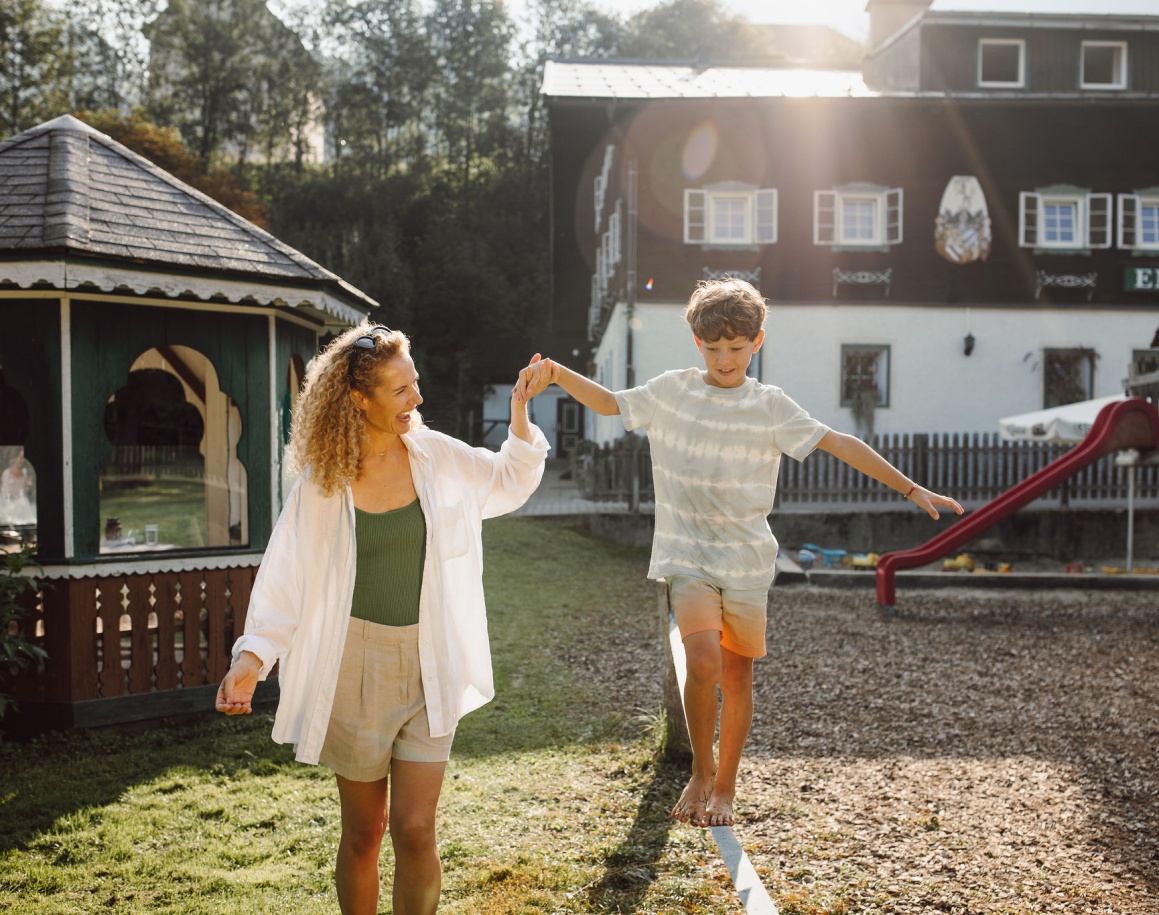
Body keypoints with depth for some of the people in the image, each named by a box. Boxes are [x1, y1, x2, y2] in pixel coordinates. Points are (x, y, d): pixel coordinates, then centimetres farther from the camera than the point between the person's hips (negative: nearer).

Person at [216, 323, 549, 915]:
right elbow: (286, 574, -6)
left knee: (414, 830, -2)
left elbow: (510, 482, 15)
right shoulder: (323, 482, -6)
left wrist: (520, 414, 0)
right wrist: (252, 655, -18)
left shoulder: (437, 456, 1)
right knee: (362, 832, 12)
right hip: (357, 664, -1)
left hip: (428, 666, 1)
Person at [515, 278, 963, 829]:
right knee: (704, 661, -20)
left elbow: (841, 445, -2)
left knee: (738, 679, 8)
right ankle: (701, 771, 4)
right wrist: (554, 372, -8)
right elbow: (608, 403, 9)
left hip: (746, 560, 1)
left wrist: (911, 489, -5)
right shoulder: (672, 391, 2)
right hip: (688, 556, -1)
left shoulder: (770, 406, 0)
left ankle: (725, 788, 28)